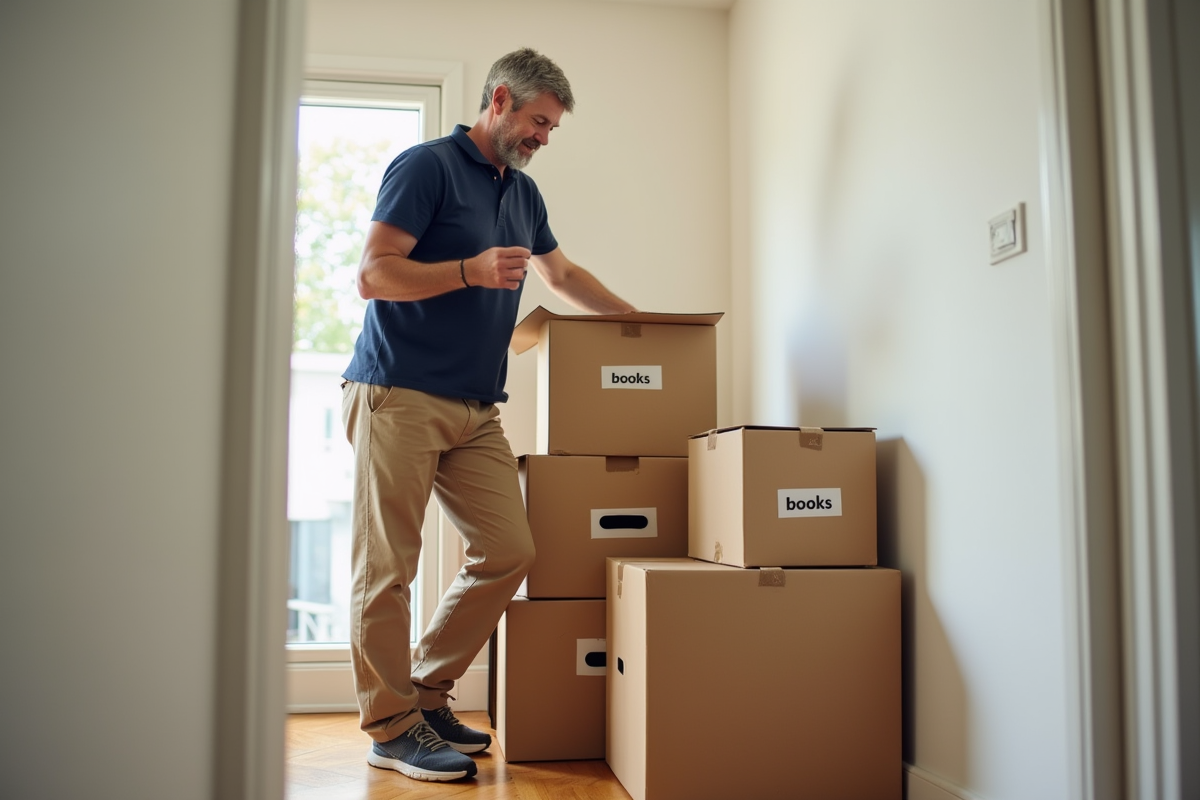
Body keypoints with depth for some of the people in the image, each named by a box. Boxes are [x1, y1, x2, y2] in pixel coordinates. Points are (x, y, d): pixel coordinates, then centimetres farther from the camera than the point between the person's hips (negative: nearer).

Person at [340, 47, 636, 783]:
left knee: (509, 552, 0)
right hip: (400, 395, -7)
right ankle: (392, 727, 9)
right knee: (387, 569, -4)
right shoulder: (427, 167, -4)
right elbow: (373, 274, -11)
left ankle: (427, 693, 16)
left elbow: (562, 271, 34)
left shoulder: (523, 193, 20)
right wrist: (472, 270, -19)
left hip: (476, 408, 8)